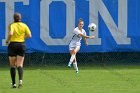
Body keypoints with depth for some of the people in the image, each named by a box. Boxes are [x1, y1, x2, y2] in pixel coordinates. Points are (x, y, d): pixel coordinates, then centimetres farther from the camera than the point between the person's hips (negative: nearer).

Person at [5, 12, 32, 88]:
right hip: (21, 45, 2)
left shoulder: (12, 25, -6)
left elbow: (10, 33, -24)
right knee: (20, 65, 3)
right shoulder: (24, 25, 3)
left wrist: (7, 40, -7)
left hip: (12, 45, -2)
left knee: (12, 66, 7)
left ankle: (13, 83, 6)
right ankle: (20, 80, -21)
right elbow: (29, 35, 1)